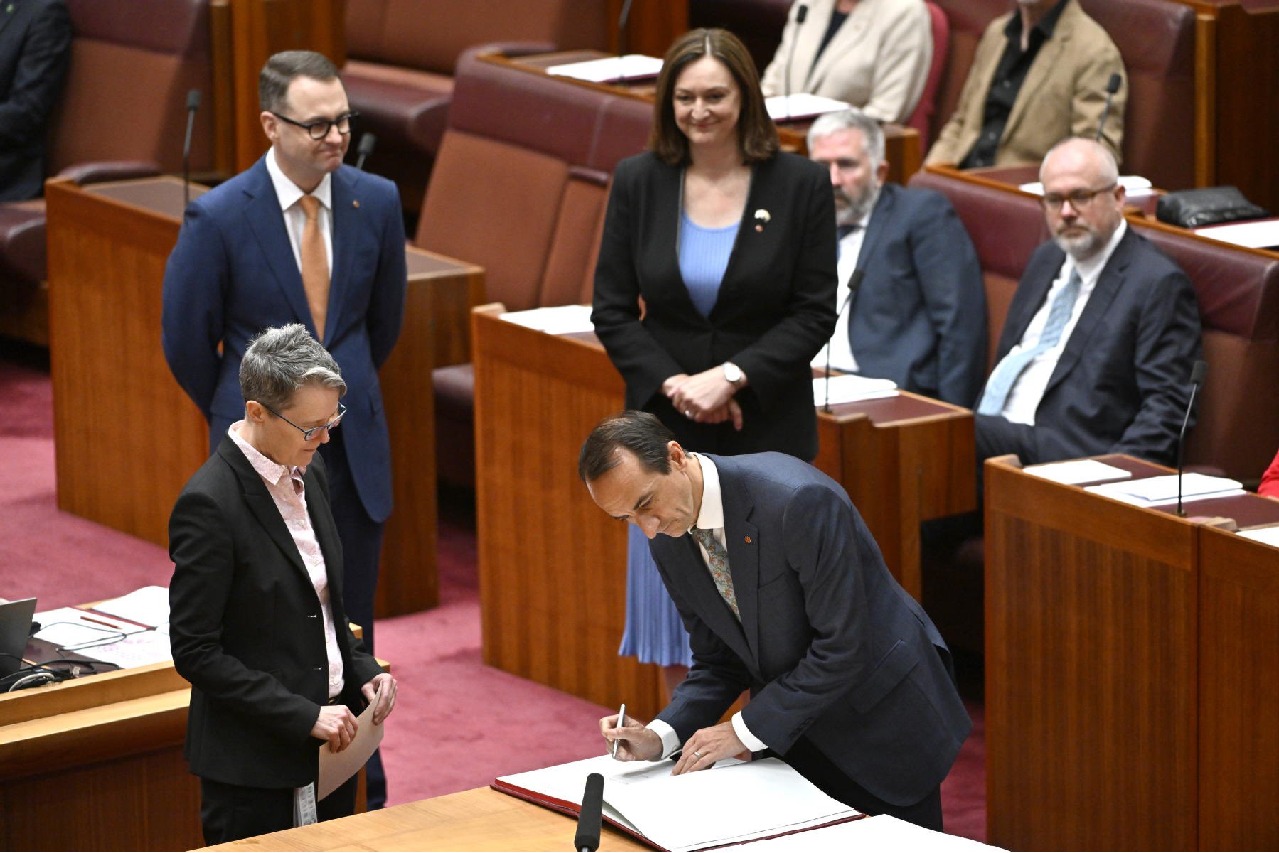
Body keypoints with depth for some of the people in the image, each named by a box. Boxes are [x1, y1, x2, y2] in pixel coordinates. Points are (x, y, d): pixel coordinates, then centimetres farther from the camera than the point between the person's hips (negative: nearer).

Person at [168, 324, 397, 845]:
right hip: (254, 764, -8)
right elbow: (195, 651, -18)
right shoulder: (209, 504, -19)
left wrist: (362, 670, 3)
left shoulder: (307, 470, 6)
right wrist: (303, 715, -20)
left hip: (327, 745, 8)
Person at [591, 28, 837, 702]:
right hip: (667, 428, 2)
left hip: (766, 428, -2)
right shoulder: (638, 182, 1)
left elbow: (815, 313, -5)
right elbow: (611, 310, 2)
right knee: (677, 618, 7)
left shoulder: (799, 185, -4)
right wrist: (672, 383, -13)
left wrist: (732, 377, -17)